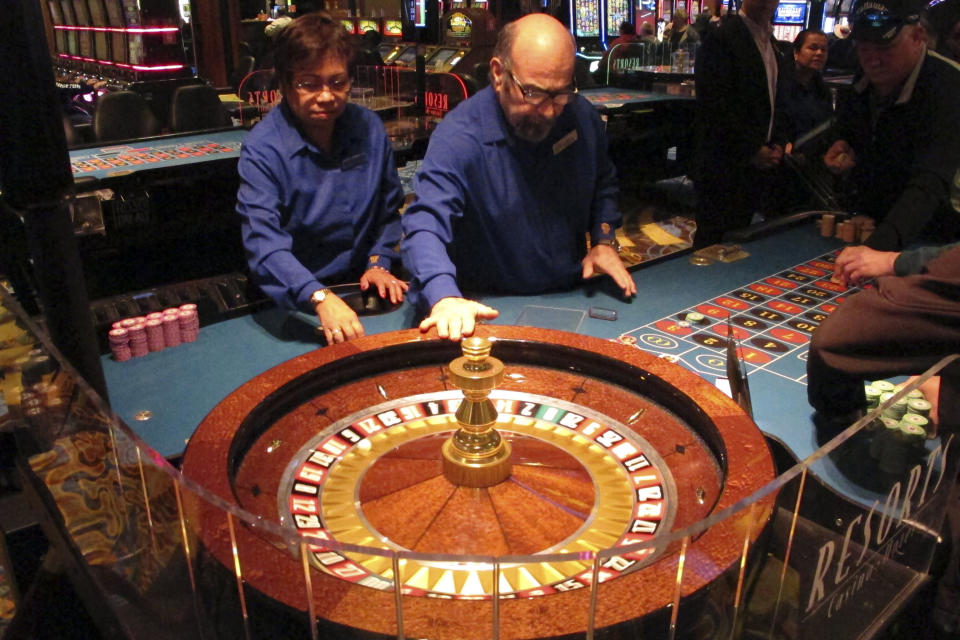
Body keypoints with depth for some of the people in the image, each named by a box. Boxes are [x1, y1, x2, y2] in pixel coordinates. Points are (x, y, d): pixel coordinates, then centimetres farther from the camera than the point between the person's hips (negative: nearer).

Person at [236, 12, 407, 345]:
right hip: (294, 305, -3)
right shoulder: (261, 149, -14)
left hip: (361, 290, 3)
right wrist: (320, 298, -40)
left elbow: (389, 209, 15)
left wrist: (380, 262, 0)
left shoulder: (370, 128, 1)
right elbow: (264, 243, -26)